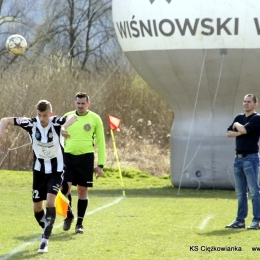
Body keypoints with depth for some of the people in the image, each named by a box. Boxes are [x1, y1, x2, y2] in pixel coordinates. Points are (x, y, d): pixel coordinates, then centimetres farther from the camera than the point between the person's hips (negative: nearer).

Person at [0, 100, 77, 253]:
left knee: (50, 202, -21)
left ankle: (45, 240, -18)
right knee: (37, 207, 7)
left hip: (56, 171, -3)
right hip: (39, 170, 4)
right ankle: (47, 231, 34)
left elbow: (74, 117, -37)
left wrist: (64, 127, -56)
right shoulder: (31, 124, -12)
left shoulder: (56, 123, -19)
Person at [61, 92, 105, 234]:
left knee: (83, 190, 3)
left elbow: (101, 142, 3)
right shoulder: (67, 116, 7)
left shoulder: (95, 119, 1)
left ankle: (80, 223, 13)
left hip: (86, 158, -1)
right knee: (65, 187, -11)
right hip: (68, 156, 2)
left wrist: (100, 164, -1)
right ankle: (69, 215, 13)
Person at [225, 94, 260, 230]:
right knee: (240, 192, 10)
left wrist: (236, 125, 2)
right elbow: (229, 133, 8)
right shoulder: (239, 117, 16)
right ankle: (240, 220, 15)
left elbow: (244, 129, -18)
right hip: (238, 157, 7)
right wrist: (239, 132, -9)